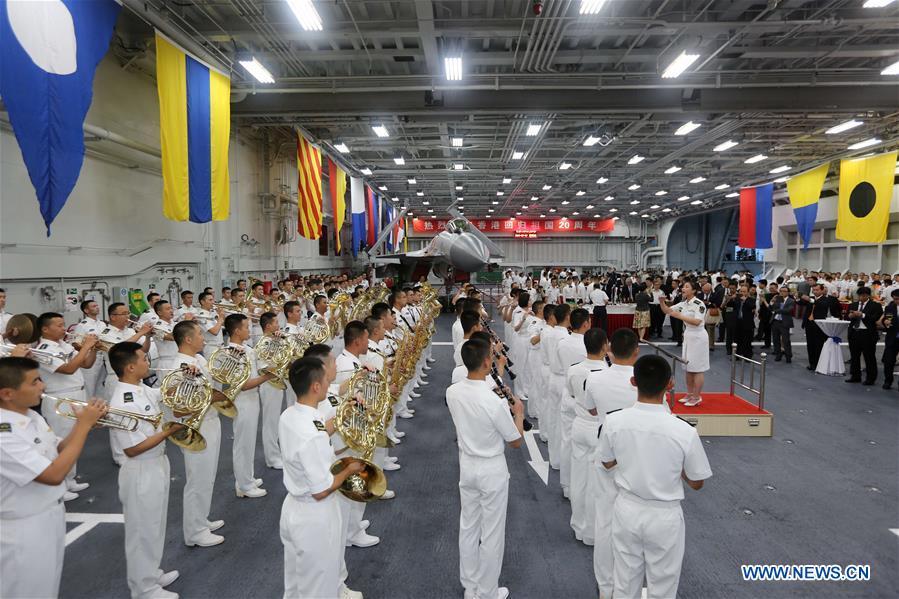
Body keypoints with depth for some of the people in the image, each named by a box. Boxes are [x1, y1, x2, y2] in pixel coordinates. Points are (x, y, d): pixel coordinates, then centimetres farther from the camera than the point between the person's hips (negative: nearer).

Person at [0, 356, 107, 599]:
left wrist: (85, 422, -6)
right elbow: (54, 474, -30)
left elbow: (59, 451, 11)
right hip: (24, 530, -8)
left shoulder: (31, 416, -1)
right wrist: (84, 425, -25)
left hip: (52, 515, 8)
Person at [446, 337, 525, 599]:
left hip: (466, 466, 6)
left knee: (468, 527, 20)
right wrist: (519, 413, 1)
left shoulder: (452, 392, -12)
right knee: (492, 534, 12)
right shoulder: (495, 403, -29)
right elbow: (516, 442, -13)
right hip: (492, 470, -5)